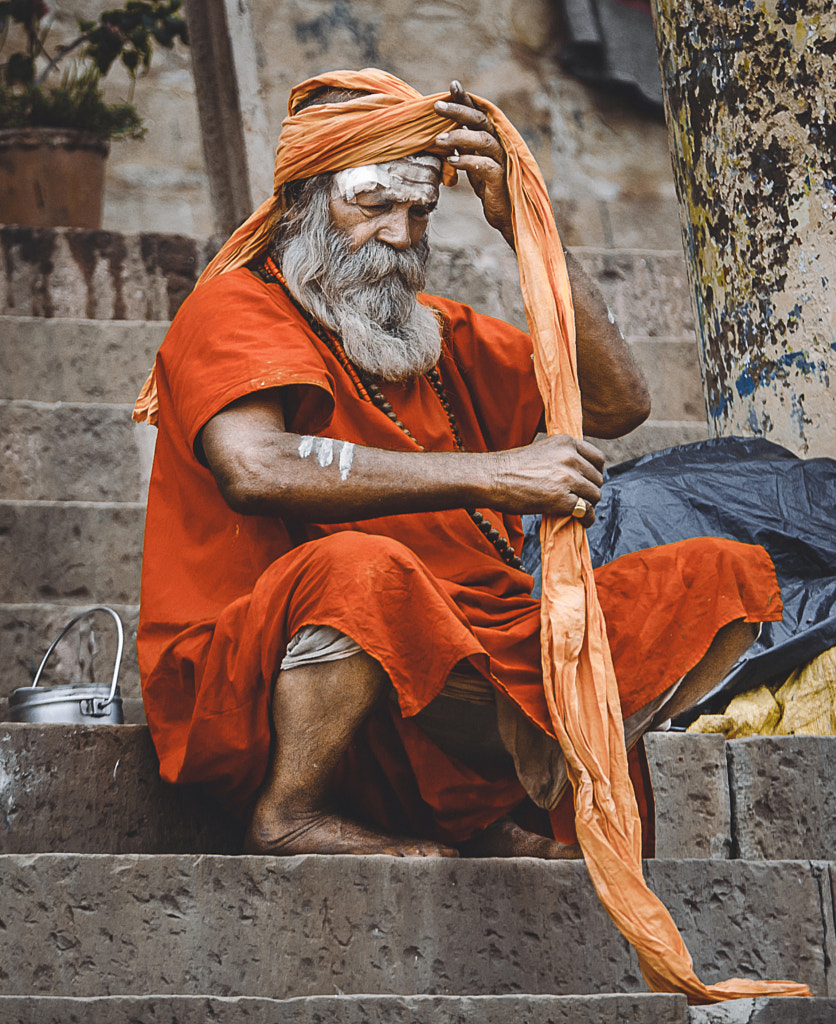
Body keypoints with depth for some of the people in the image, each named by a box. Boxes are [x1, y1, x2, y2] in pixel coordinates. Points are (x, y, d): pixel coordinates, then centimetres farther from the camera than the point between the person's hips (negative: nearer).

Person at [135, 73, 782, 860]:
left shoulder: (438, 332, 22)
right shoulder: (233, 310, 0)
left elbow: (615, 405, 12)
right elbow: (254, 467, -22)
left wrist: (522, 227, 5)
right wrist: (494, 475, -21)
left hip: (464, 668, 7)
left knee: (723, 578, -2)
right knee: (357, 567, -40)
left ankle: (524, 807, -17)